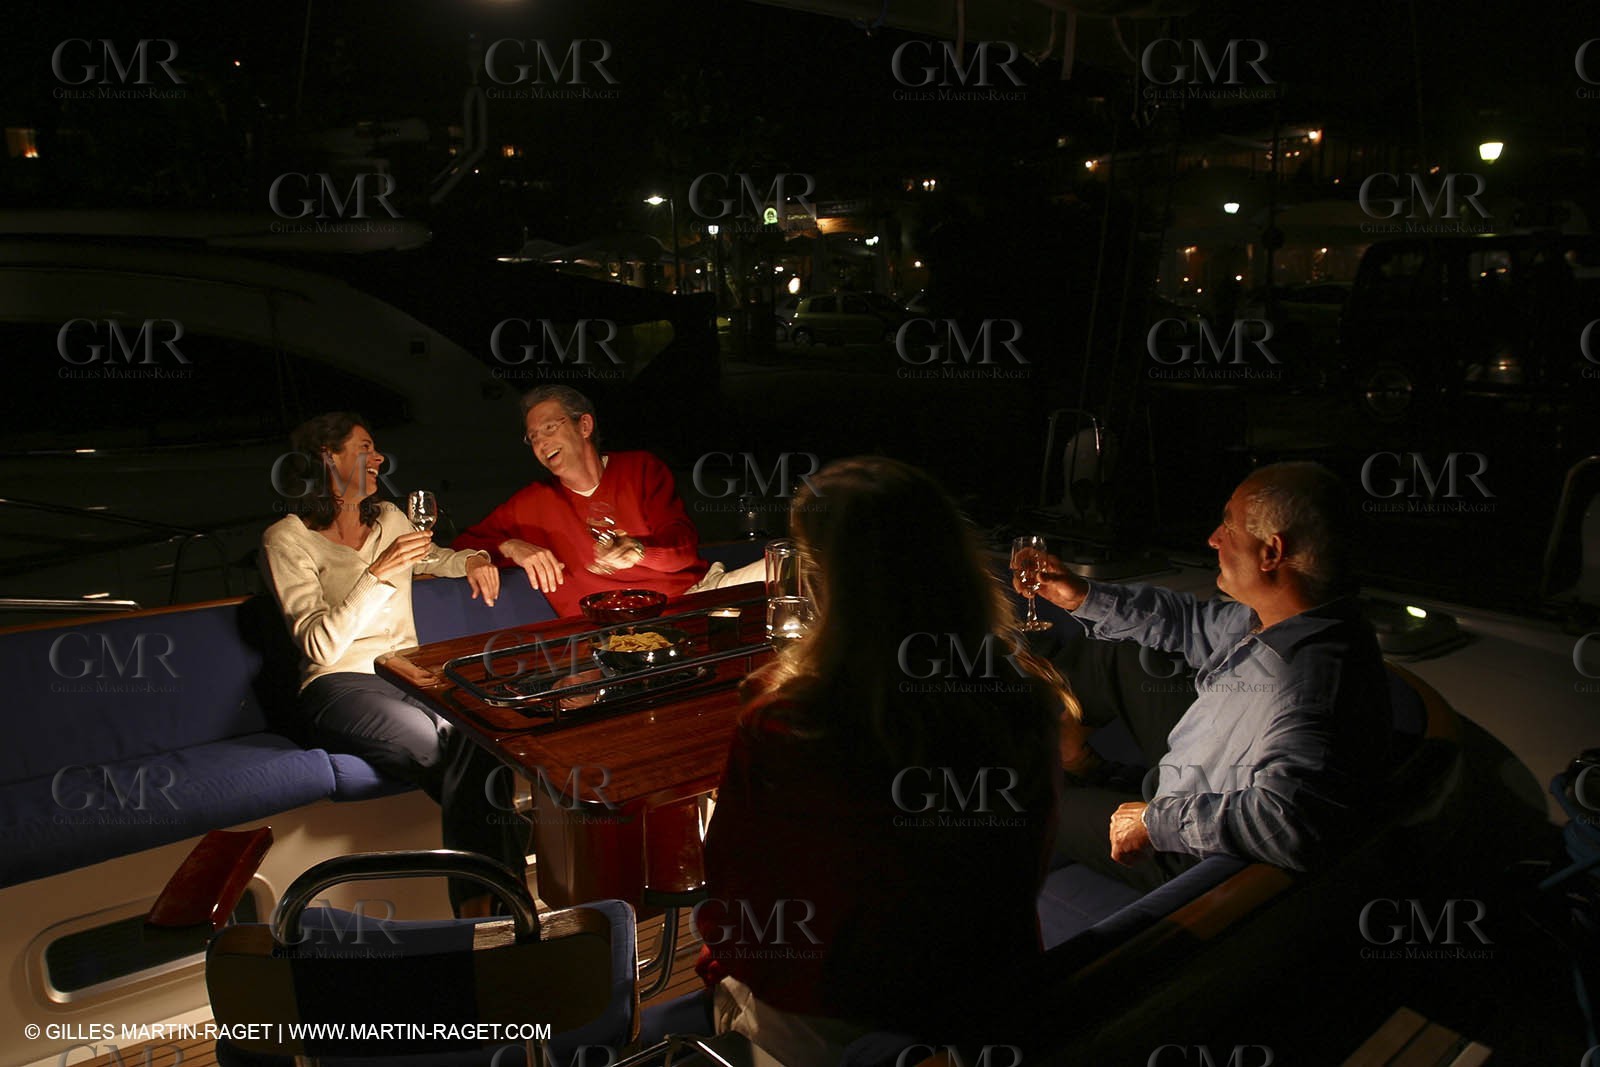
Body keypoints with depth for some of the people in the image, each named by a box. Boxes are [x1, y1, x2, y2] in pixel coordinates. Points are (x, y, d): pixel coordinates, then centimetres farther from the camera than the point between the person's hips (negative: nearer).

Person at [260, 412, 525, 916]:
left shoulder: (387, 518, 17)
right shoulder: (287, 539, -1)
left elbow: (433, 557, 40)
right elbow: (321, 645, -12)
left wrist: (469, 560, 16)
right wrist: (377, 574, -21)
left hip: (408, 674, 5)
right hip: (342, 685, -5)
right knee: (455, 749, -32)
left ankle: (478, 910, -31)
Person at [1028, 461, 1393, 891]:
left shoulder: (1308, 682, -41)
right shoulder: (1292, 619, -9)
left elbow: (1289, 818, -53)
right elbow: (1194, 623, 8)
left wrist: (1156, 821, -39)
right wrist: (1085, 598, 7)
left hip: (1194, 855, -9)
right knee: (1105, 653, 15)